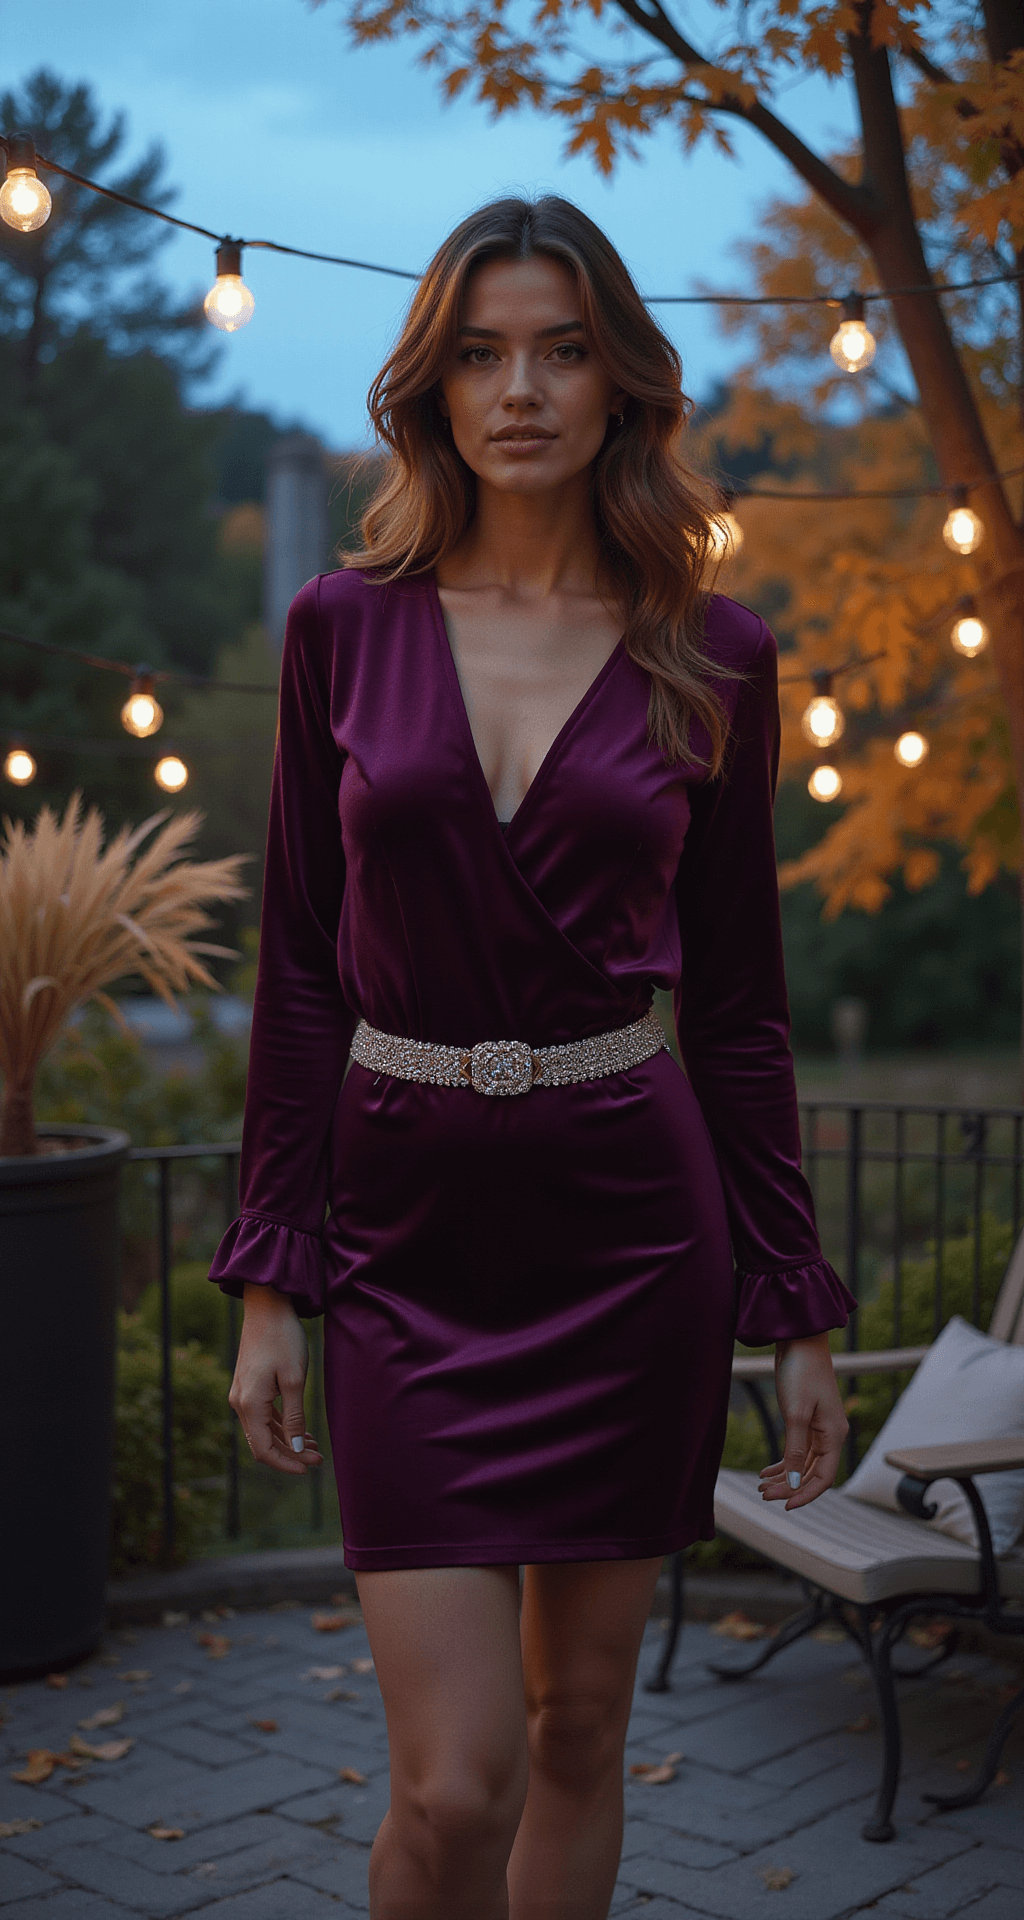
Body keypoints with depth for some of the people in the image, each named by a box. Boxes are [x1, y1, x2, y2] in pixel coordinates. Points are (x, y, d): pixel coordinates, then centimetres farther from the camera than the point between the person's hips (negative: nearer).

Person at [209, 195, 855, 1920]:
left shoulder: (714, 660, 1)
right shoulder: (345, 627, 1)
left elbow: (737, 999, 5)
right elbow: (299, 968, 3)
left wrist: (799, 1312, 4)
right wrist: (270, 1282, -1)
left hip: (627, 1220, 1)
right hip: (406, 1228, 0)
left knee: (580, 1724, 12)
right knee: (455, 1781, -5)